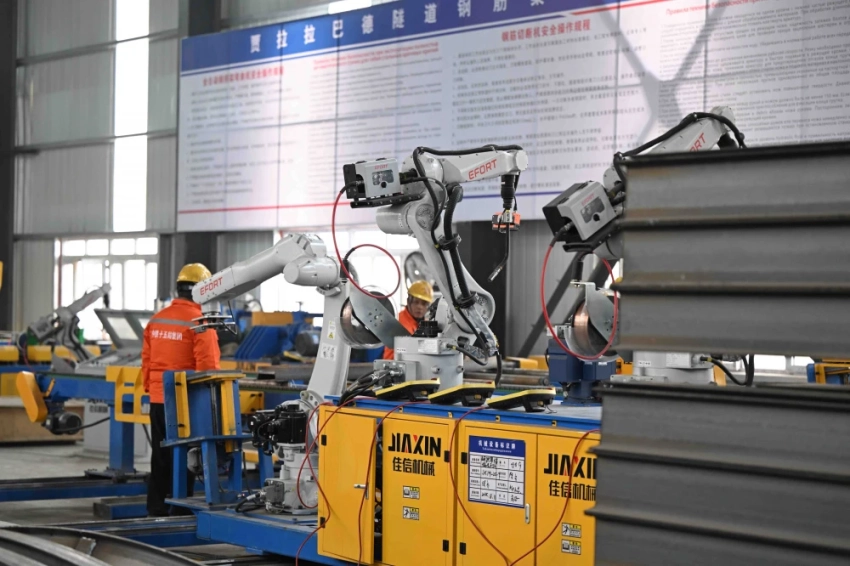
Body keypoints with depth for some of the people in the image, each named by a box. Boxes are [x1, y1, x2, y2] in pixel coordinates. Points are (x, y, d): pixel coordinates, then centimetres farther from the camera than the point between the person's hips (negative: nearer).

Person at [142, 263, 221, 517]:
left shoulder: (156, 320, 8)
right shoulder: (199, 322, -14)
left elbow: (146, 360, 12)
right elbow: (208, 367, -16)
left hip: (158, 400, 6)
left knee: (160, 457, 14)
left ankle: (156, 508, 19)